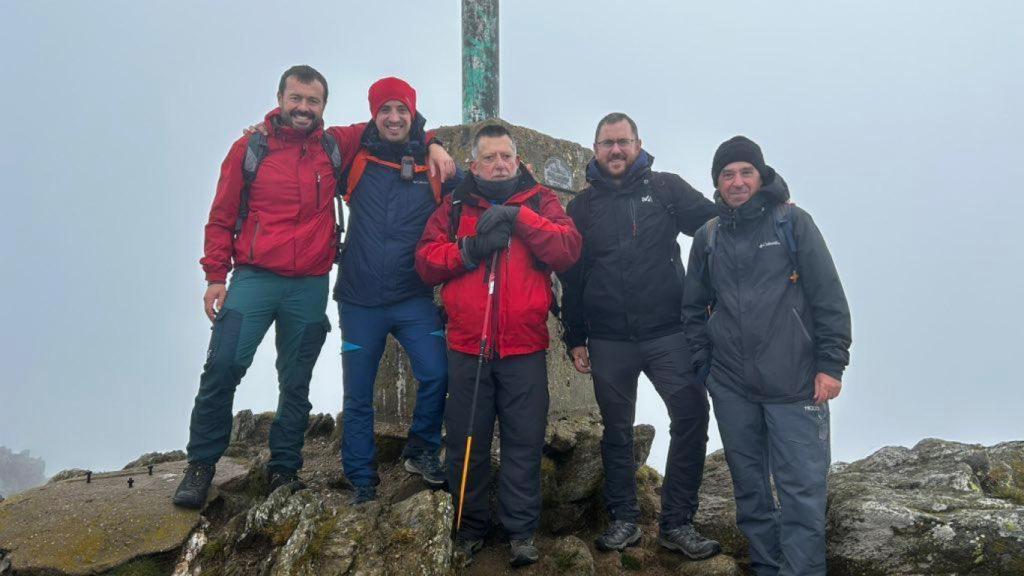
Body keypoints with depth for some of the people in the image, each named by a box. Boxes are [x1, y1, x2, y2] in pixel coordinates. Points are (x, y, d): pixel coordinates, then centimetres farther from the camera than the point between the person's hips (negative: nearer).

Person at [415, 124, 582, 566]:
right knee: (467, 442, 9)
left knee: (524, 443, 2)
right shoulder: (455, 206, 11)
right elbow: (426, 261, 1)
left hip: (525, 350, -1)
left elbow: (568, 249, -8)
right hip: (467, 348, 2)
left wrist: (517, 217, -15)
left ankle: (521, 530, 14)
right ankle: (471, 526, 23)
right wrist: (470, 250, -14)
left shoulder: (539, 201, 8)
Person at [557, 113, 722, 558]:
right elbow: (571, 277, 9)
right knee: (617, 432, 10)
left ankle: (677, 523, 4)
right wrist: (575, 339, 7)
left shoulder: (666, 188, 5)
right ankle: (623, 520, 25)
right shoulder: (583, 206, 9)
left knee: (692, 415, -9)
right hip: (608, 341, 1)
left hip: (667, 334, -1)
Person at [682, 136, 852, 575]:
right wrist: (703, 365, 9)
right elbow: (695, 308, 16)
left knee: (801, 487, -3)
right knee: (749, 485, 12)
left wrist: (831, 363, -7)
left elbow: (829, 298, -3)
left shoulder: (793, 222, 0)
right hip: (731, 389, 4)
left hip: (794, 386, -3)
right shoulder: (708, 237, 10)